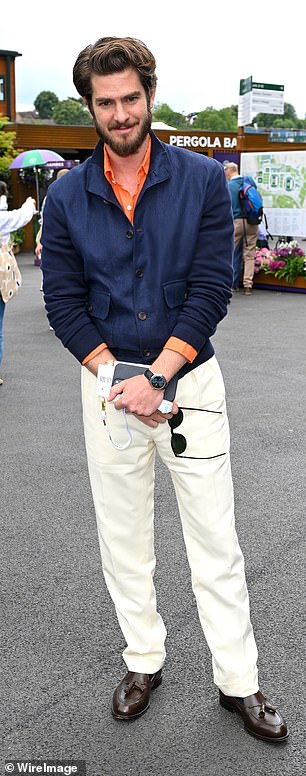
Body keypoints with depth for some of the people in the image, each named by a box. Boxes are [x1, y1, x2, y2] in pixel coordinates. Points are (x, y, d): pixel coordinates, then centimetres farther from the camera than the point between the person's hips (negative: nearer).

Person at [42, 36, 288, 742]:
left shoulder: (203, 179, -2)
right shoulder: (67, 197, 2)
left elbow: (211, 288, -9)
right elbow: (63, 301, 0)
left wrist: (157, 379, -17)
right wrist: (116, 380, -13)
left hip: (189, 376, -1)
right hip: (107, 382, 2)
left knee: (215, 538, 5)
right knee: (122, 538, 12)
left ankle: (239, 683, 21)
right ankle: (143, 662, 33)